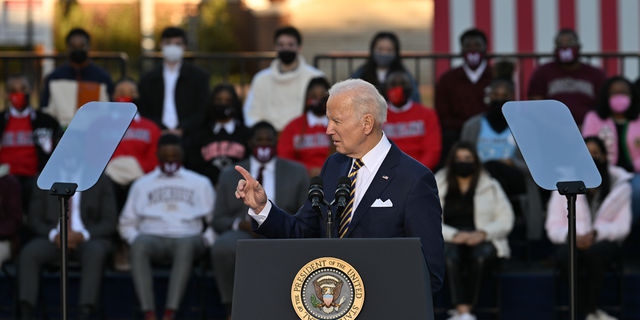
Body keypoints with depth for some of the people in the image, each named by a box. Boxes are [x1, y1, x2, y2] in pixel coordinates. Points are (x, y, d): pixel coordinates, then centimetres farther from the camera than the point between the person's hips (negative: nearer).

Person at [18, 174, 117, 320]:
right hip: (53, 239, 2)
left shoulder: (101, 182, 7)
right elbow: (34, 220, 8)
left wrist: (82, 235, -17)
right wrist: (54, 235, -14)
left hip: (87, 239, -2)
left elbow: (109, 222, 1)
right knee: (28, 253, -30)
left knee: (95, 253, -37)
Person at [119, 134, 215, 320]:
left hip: (186, 237, -1)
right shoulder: (142, 185, 26)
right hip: (153, 238, 1)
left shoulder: (200, 183, 23)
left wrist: (207, 239, 0)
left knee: (186, 245, -40)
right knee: (139, 244, -38)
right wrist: (135, 238, 2)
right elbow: (126, 223, 24)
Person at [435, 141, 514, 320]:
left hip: (481, 240, 0)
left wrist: (482, 233, -14)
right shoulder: (438, 186, 12)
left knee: (482, 254, -37)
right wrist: (454, 235, -16)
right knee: (450, 255, -37)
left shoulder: (490, 186, 14)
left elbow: (505, 220, 5)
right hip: (450, 240, 0)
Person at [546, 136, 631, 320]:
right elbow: (553, 228, -1)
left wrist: (596, 233, -22)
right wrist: (572, 236, -23)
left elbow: (622, 226, -4)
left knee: (594, 252, -38)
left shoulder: (619, 185, 2)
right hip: (573, 242, 0)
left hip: (604, 242, 0)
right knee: (564, 256, -37)